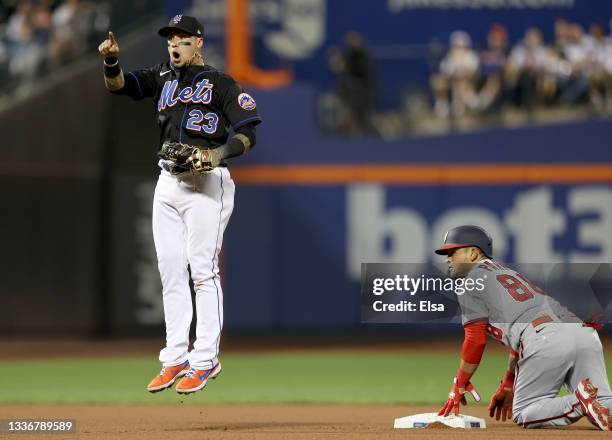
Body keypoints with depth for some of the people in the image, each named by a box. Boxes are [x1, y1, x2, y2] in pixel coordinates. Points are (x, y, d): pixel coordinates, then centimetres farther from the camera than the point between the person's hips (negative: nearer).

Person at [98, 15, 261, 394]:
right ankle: (176, 359, 10)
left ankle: (205, 360, -5)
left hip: (207, 182, -6)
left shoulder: (220, 83, -2)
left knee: (203, 271, -8)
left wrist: (217, 155, -23)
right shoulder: (164, 77, 15)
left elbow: (247, 133, -7)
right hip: (168, 182, 6)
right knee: (171, 272, 6)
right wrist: (111, 62, -17)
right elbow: (120, 85, 4)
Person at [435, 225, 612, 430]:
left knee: (523, 414, 5)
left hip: (545, 341, -7)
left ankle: (579, 402, -18)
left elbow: (476, 340, 5)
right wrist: (507, 386, 44)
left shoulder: (471, 281, 12)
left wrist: (459, 386, 15)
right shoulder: (509, 273, 37)